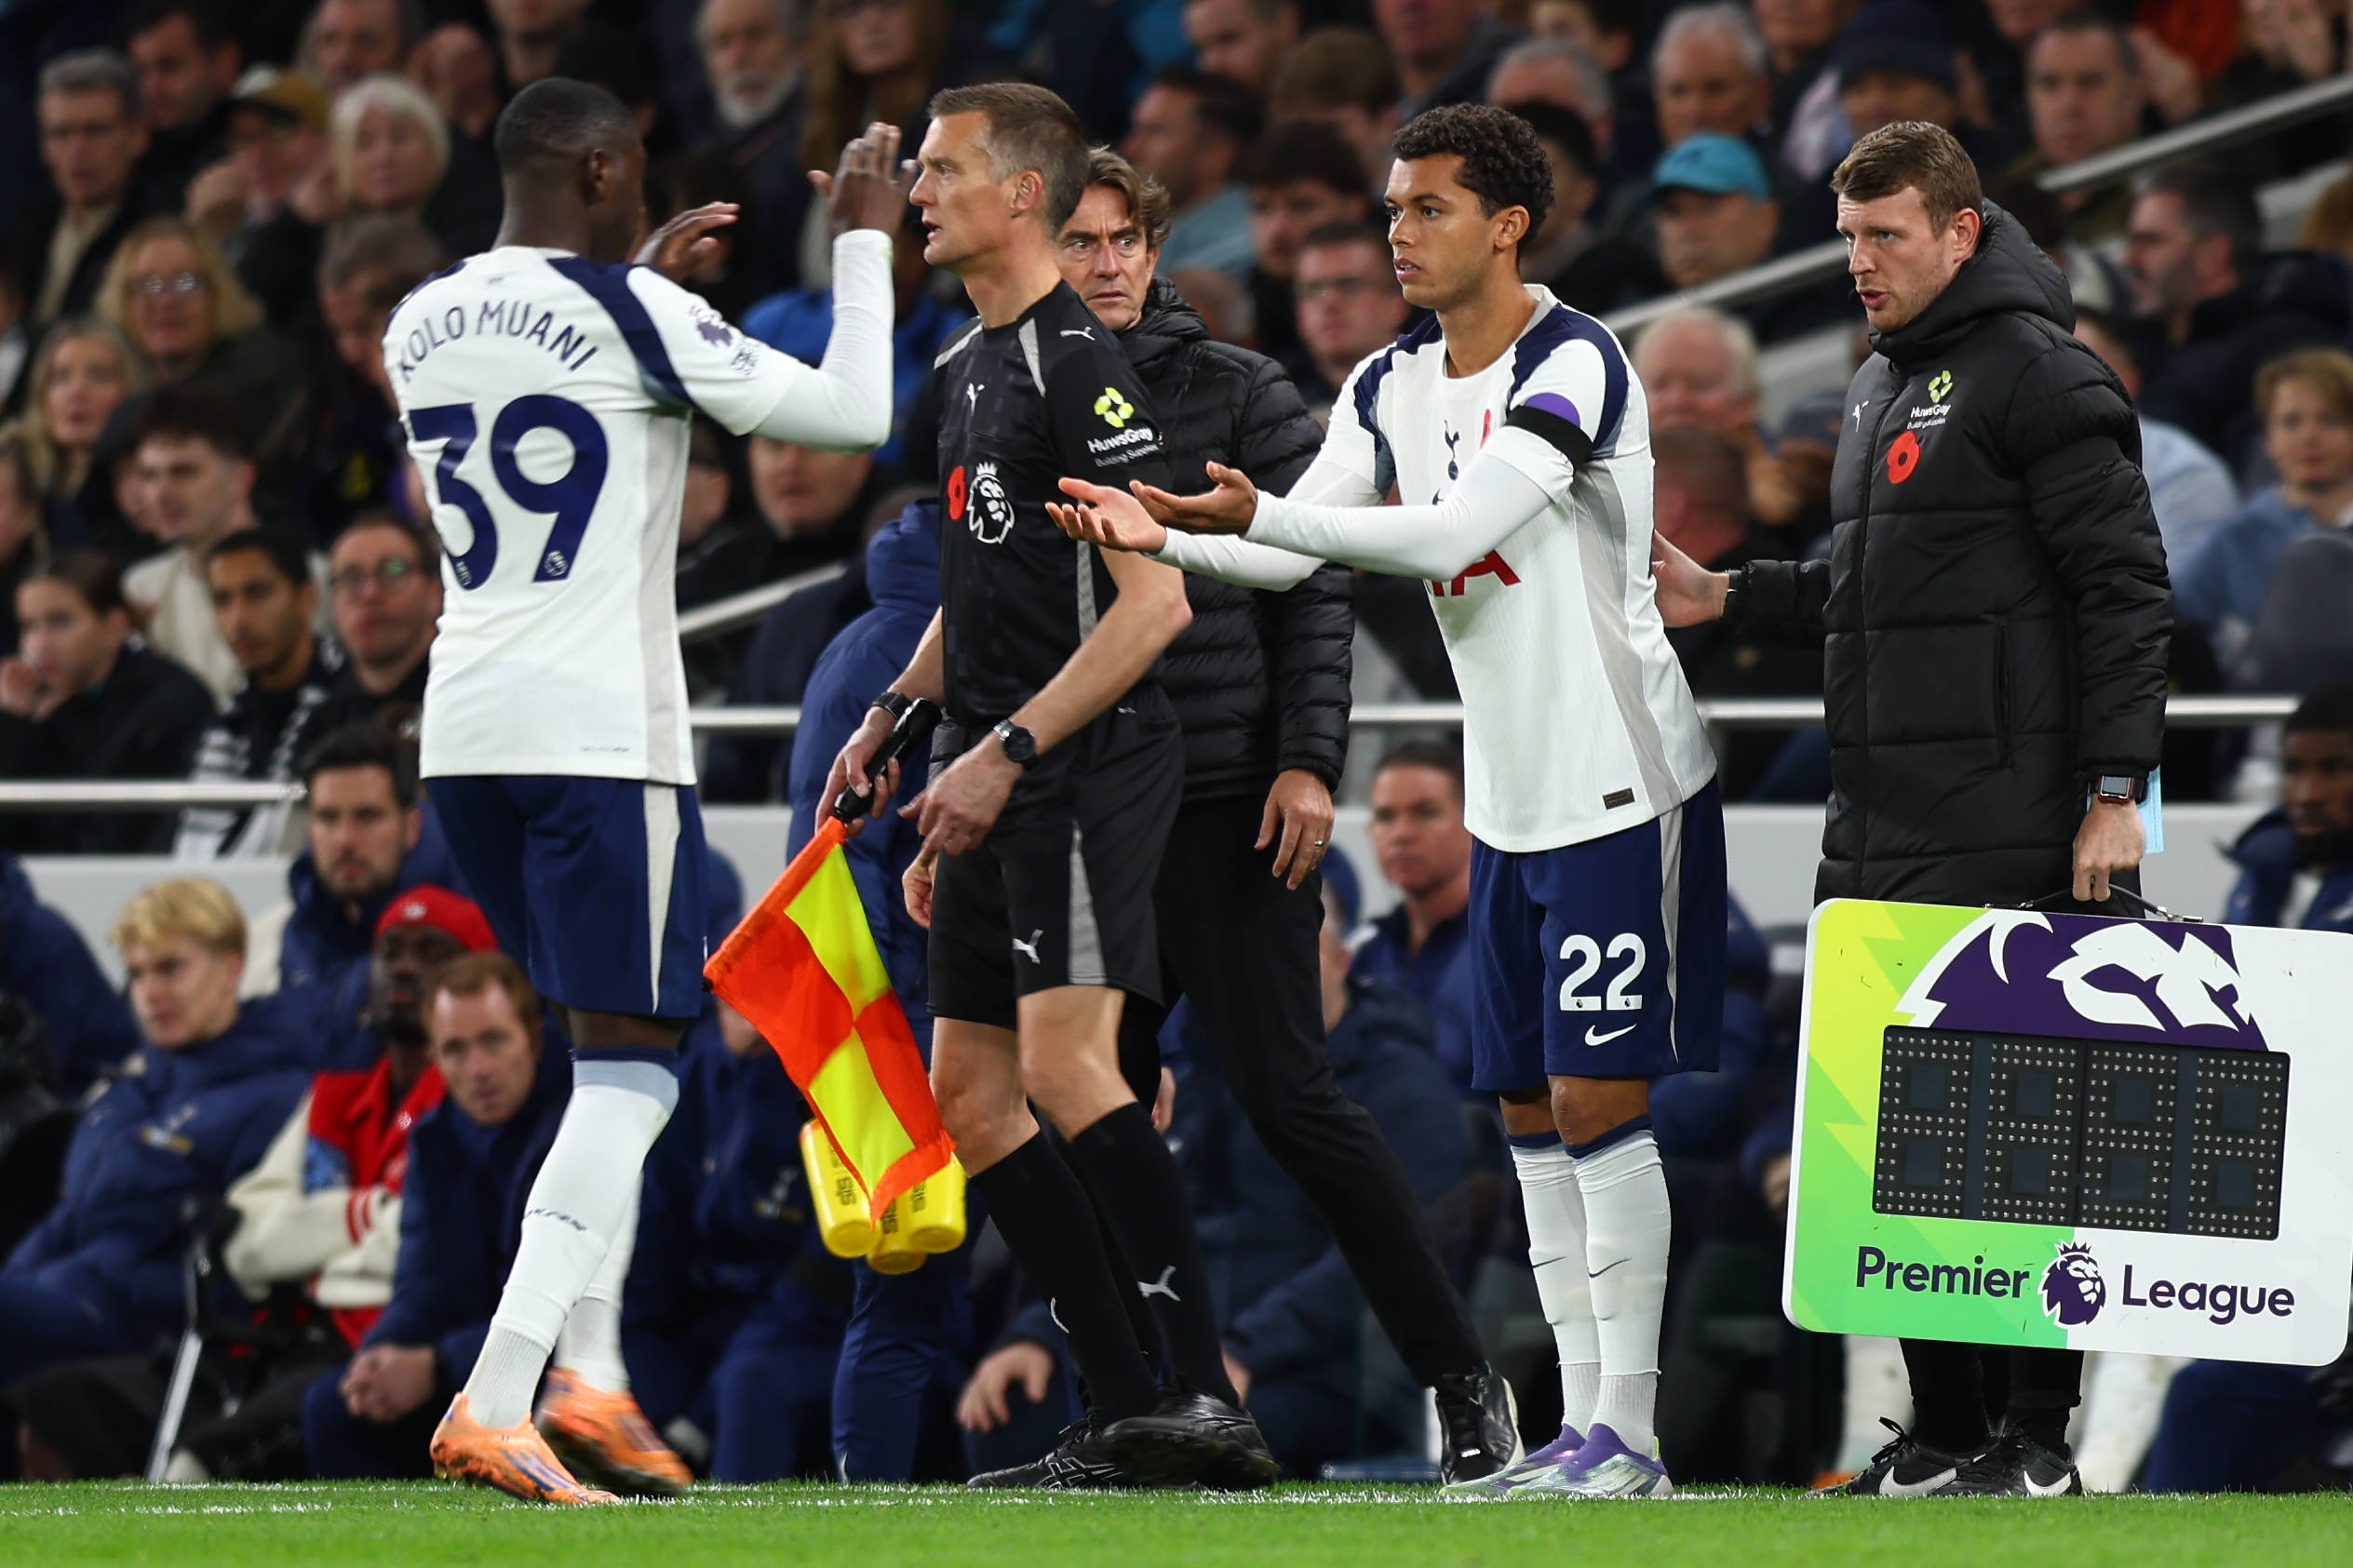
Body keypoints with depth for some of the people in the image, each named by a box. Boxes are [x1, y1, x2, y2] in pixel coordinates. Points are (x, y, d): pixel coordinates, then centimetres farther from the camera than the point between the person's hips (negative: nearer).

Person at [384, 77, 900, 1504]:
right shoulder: (632, 316, -10)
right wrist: (866, 243, 6)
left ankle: (589, 1372, 11)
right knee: (631, 1065, -3)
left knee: (617, 1040, 21)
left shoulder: (422, 325, 10)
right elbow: (858, 416, -6)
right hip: (602, 735, -7)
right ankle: (493, 1407, -15)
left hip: (466, 735, 7)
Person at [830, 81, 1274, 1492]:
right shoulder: (968, 369, 18)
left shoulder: (1078, 364, -12)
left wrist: (1007, 751, -20)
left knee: (1066, 1064, -22)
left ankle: (1208, 1394, -25)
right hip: (1001, 784, 10)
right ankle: (1127, 1416, 9)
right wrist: (897, 718, 18)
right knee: (971, 1093, 7)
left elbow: (1153, 600, -18)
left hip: (1088, 770, -10)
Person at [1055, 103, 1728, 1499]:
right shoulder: (1391, 387, 10)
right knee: (1532, 1108, 8)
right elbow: (1295, 548, 7)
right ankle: (1581, 1422, 12)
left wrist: (1258, 512, -35)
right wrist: (1162, 536, -11)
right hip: (1510, 796, 8)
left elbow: (1453, 531, -27)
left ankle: (1627, 1435, -6)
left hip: (1621, 782, -8)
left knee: (1598, 1098, -10)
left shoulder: (1572, 364, -16)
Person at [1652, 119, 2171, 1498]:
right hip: (1878, 837, 9)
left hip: (2003, 834, -9)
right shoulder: (1882, 387, 20)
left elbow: (2125, 591, -12)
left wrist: (2115, 787, -17)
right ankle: (1942, 1432, 14)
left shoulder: (2037, 377, -8)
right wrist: (1727, 597, 17)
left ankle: (2039, 1435, -3)